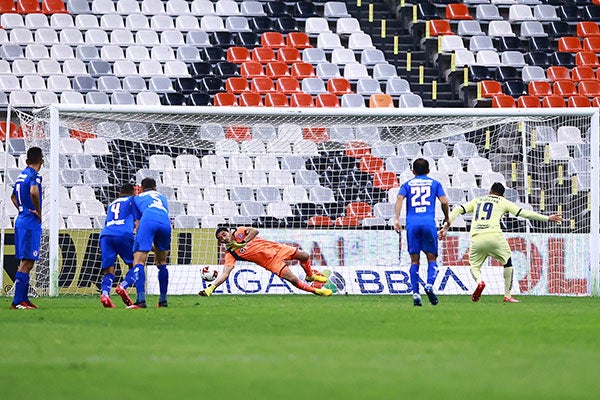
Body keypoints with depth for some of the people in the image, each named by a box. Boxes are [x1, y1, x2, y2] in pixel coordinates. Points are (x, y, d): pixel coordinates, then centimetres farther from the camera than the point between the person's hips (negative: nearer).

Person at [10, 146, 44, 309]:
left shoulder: (22, 175, 15)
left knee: (26, 263, 14)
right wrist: (38, 212, -17)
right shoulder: (34, 175, -12)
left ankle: (24, 299, 17)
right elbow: (34, 192, -32)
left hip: (21, 221, 9)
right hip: (31, 223, -9)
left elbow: (13, 196, 30)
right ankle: (17, 301, -13)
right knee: (26, 263, -10)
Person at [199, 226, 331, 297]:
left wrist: (243, 243, -29)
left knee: (304, 256, 6)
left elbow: (254, 231, -20)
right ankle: (315, 291, 5)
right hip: (270, 263, -3)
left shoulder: (239, 232, -3)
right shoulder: (230, 255, -10)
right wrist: (211, 287, -31)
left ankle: (311, 275, 39)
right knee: (293, 279, -18)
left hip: (275, 248, 3)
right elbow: (225, 273, -19)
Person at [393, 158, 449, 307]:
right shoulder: (434, 184, 16)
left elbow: (399, 198, -1)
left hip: (412, 224, 1)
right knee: (432, 258, 5)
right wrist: (447, 218, 19)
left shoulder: (407, 184, 17)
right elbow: (444, 201, 4)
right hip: (429, 223, -1)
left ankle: (415, 293, -6)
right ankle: (429, 285, -21)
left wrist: (396, 219, -8)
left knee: (414, 260, 5)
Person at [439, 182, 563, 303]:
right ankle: (507, 296, 16)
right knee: (507, 263, 20)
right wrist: (547, 218, 18)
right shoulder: (503, 202, 18)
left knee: (474, 266, 19)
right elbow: (524, 213, 13)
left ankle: (479, 281, -16)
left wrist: (446, 227, 13)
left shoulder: (477, 200, 26)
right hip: (494, 236, -2)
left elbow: (457, 210, 15)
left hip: (476, 238, 2)